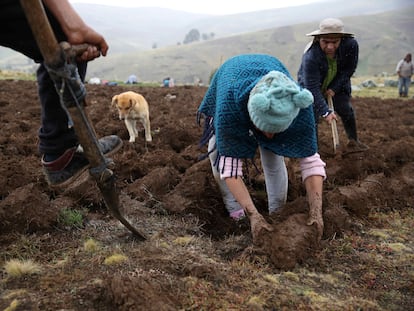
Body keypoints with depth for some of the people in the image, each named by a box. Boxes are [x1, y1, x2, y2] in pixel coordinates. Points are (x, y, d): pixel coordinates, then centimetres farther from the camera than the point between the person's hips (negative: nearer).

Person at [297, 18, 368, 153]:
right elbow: (312, 87, -38)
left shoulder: (351, 45, -28)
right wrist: (326, 111, -44)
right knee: (311, 116, -8)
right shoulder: (310, 56, -39)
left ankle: (353, 141, 23)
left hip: (337, 85, 3)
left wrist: (334, 88, -16)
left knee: (346, 110, 3)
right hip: (310, 85, -3)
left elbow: (349, 69, -11)